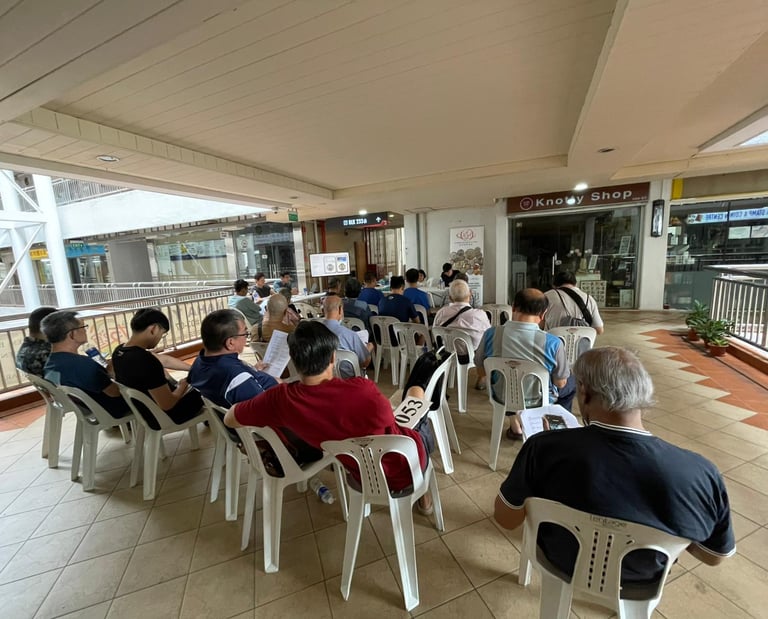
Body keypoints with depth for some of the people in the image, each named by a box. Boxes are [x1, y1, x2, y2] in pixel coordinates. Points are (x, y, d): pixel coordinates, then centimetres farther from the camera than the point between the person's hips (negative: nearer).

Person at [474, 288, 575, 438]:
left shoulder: (491, 334, -23)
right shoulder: (553, 343, -28)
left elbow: (480, 368, -7)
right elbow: (560, 383, -13)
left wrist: (481, 380, 15)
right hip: (538, 401, -1)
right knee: (571, 382, 28)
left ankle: (515, 425, 37)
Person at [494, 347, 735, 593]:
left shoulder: (544, 449, -36)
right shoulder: (701, 474, -30)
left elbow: (506, 519, -18)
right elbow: (715, 555, -9)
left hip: (560, 564, -1)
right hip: (641, 581, 2)